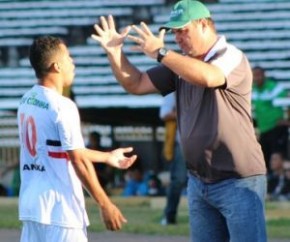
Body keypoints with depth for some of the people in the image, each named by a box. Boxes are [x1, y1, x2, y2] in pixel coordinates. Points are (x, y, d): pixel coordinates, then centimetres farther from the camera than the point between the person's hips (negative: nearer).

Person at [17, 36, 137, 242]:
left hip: (31, 202, 8)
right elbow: (79, 160, -16)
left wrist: (107, 157, 29)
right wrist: (105, 204, -10)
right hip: (59, 207, -8)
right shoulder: (62, 107, -15)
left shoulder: (27, 101, 11)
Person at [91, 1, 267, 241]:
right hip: (199, 182, 8)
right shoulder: (181, 64, 10)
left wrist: (161, 53, -25)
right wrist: (115, 53, -4)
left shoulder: (232, 58, -11)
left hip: (239, 182, -8)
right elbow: (137, 85, 12)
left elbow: (206, 76, -32)